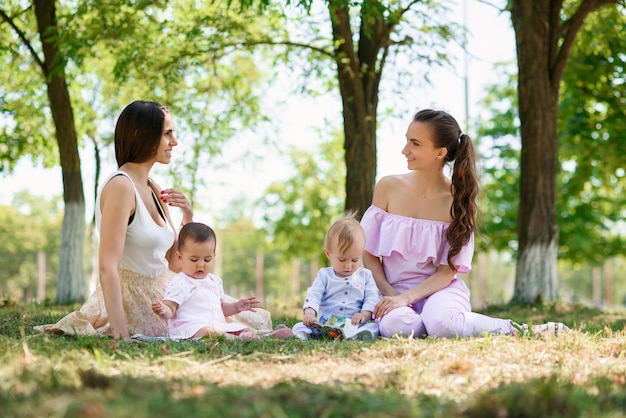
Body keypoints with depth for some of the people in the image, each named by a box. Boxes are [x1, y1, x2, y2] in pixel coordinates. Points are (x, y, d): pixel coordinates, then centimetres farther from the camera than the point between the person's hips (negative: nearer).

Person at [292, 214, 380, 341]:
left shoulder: (365, 276, 13)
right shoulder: (324, 275, 11)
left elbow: (372, 299, 5)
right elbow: (313, 296, 0)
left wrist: (364, 314, -18)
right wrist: (309, 313, -22)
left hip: (354, 324, 0)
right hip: (325, 324, 0)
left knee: (374, 326, -31)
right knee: (299, 326, -20)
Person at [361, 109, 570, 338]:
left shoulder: (458, 199, -6)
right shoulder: (388, 187, 0)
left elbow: (447, 271, -6)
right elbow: (369, 253, 4)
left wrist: (406, 297, -20)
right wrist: (388, 292, -12)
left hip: (439, 289, -2)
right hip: (395, 291, 2)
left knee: (440, 323, -38)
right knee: (395, 324, -35)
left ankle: (512, 330, -13)